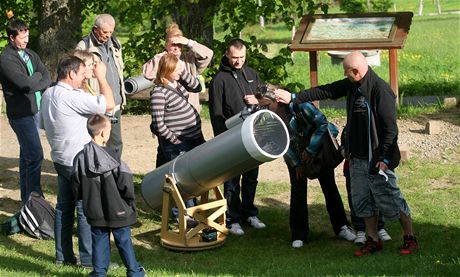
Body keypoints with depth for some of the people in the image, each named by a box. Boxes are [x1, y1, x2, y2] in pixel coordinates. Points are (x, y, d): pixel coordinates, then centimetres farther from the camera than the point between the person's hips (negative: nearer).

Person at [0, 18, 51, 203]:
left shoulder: (30, 54, 11)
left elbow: (47, 78, 4)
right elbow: (26, 83, -23)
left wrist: (34, 85, -14)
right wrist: (37, 75, -5)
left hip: (35, 110, 8)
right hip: (21, 113, -8)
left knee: (27, 155, 15)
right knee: (35, 155, -11)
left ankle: (27, 198, 24)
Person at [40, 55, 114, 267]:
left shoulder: (48, 94, 6)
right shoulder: (72, 97, -23)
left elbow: (43, 124, 18)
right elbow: (108, 103, -25)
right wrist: (101, 77, -12)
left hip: (60, 160, 9)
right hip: (79, 162, -9)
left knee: (64, 207, 15)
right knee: (86, 210, 0)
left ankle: (62, 255, 22)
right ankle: (89, 258, 7)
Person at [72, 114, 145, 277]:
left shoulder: (81, 158, -7)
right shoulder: (113, 157, -19)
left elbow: (76, 186, -1)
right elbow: (125, 183, -17)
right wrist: (130, 202, 1)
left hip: (95, 212, 3)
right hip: (118, 210, -3)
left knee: (99, 241, 15)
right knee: (124, 241, 10)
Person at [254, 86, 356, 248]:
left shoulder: (299, 105, -31)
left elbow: (322, 124, -23)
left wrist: (311, 150, -21)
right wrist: (296, 164, -6)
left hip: (318, 148, -3)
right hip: (295, 155, 3)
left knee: (329, 187, 3)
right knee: (298, 191, -3)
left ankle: (341, 228, 14)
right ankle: (299, 234, 5)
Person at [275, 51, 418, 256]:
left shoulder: (380, 89, -19)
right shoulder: (351, 85, 5)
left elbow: (390, 127, -19)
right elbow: (326, 91, 14)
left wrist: (384, 158, -20)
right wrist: (293, 98, 11)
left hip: (377, 159, -8)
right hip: (357, 158, 8)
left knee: (390, 200, 1)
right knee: (362, 201, 13)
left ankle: (410, 239, 17)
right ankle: (373, 240, 24)